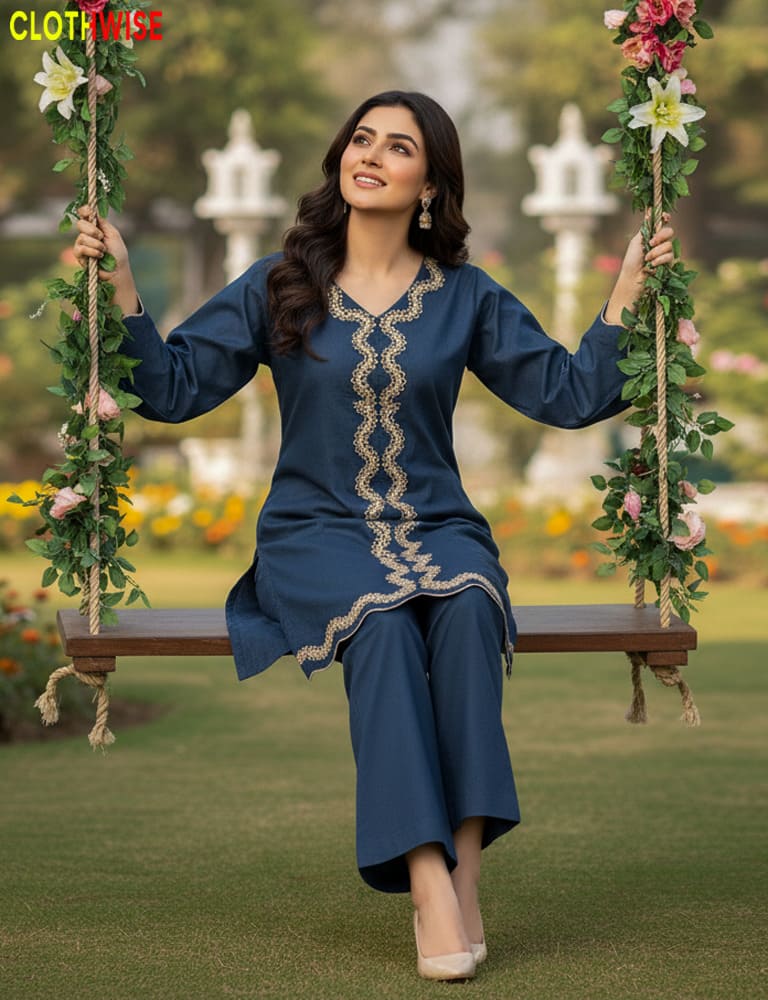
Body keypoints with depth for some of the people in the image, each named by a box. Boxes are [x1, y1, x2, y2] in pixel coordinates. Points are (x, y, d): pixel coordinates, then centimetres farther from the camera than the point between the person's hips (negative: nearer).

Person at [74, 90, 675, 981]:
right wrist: (120, 283, -6)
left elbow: (571, 396, 8)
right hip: (316, 532, -1)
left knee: (467, 606, -34)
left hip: (437, 528, 1)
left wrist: (626, 289, 2)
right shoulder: (279, 286, 6)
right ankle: (429, 877, -41)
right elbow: (173, 387, 4)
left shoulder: (466, 297, 8)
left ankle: (461, 867, -36)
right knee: (382, 621, -34)